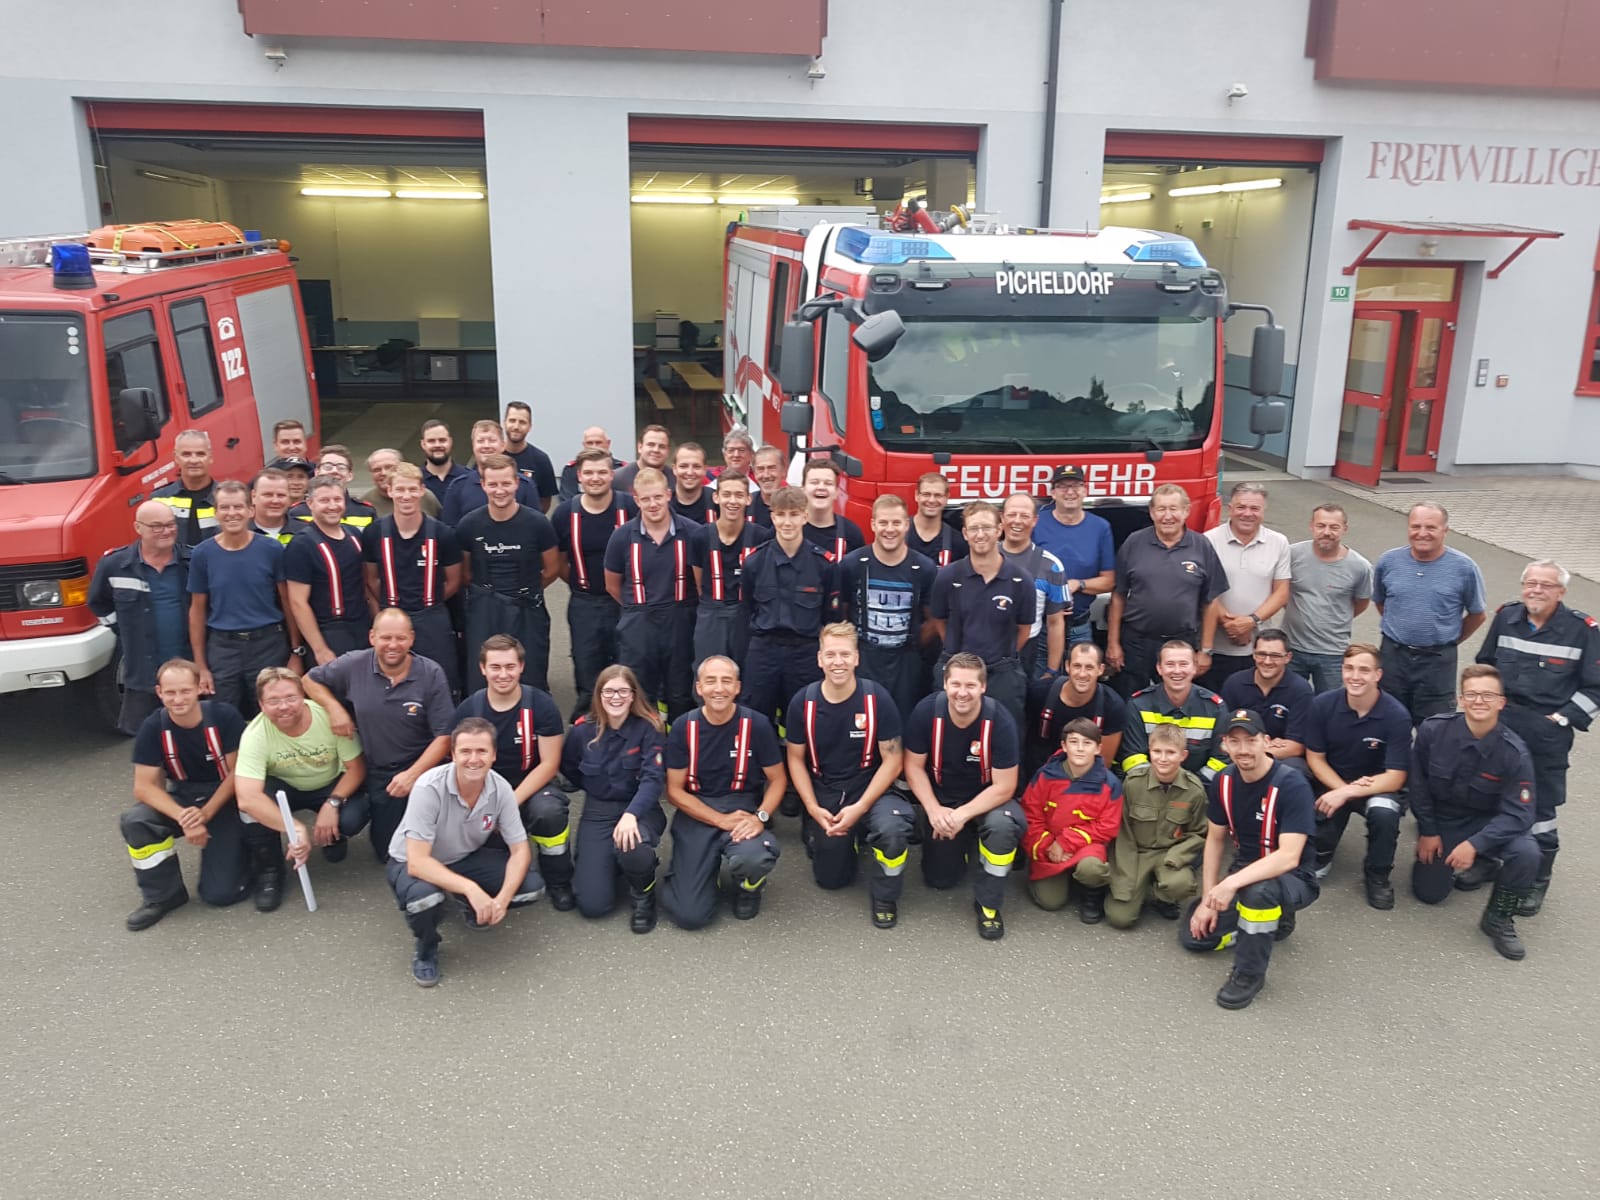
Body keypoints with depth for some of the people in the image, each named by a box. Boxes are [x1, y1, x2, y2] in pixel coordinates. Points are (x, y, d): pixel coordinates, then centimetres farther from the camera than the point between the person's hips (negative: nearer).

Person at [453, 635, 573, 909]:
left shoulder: (540, 705, -12)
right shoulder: (468, 710, -5)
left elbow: (549, 764, -12)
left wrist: (512, 802, -24)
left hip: (531, 787, -2)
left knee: (549, 811, -35)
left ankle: (559, 884, -6)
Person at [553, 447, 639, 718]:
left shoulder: (631, 508, -9)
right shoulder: (565, 513, -2)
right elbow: (558, 561, 9)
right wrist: (579, 584, 4)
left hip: (625, 602, -1)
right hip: (584, 603, 2)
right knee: (587, 675, 9)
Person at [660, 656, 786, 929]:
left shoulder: (756, 724, -7)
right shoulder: (683, 728, -5)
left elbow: (777, 780, 2)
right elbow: (674, 791, -2)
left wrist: (760, 816, -18)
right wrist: (721, 820, -14)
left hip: (744, 807, 0)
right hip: (696, 814, 0)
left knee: (753, 858, -36)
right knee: (690, 915, -13)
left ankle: (747, 887, 3)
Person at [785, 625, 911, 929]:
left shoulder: (877, 698, -15)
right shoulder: (803, 702, -9)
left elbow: (892, 761, -11)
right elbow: (796, 759, 2)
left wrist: (859, 808, -19)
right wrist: (813, 809, -9)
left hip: (869, 789, -2)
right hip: (823, 794, 2)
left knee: (892, 827, -34)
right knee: (830, 879, 5)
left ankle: (884, 897, -3)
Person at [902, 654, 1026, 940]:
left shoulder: (999, 720, -24)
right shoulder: (926, 712, -19)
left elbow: (1004, 787, -21)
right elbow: (914, 766, -8)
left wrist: (962, 815, -29)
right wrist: (935, 810, -20)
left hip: (986, 799, -2)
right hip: (940, 799, 2)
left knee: (1003, 824, -35)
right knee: (940, 879, 0)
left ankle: (988, 903, -11)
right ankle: (961, 843, 35)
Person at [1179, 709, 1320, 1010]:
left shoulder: (1292, 785, -25)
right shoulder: (1224, 781, -6)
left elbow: (1288, 857, -32)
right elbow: (1215, 840, 4)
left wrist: (1231, 884, -41)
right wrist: (1208, 899, -2)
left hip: (1291, 879, -6)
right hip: (1245, 872, 6)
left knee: (1259, 890, -40)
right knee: (1193, 935, -2)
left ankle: (1249, 974, -16)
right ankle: (1272, 921, 18)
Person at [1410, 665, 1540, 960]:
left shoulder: (1515, 752, -22)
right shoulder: (1433, 730, -19)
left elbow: (1518, 814, -21)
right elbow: (1418, 781, -5)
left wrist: (1475, 844, -31)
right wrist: (1427, 831, -3)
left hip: (1488, 822, -1)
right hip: (1441, 820, 2)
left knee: (1526, 853, -32)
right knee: (1428, 894, 2)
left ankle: (1499, 919, -5)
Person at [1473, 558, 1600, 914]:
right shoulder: (1506, 617, 2)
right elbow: (1484, 665, 16)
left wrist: (1563, 719, -9)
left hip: (1548, 734, -3)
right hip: (1497, 725, 3)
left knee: (1540, 807, 3)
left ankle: (1537, 882, 18)